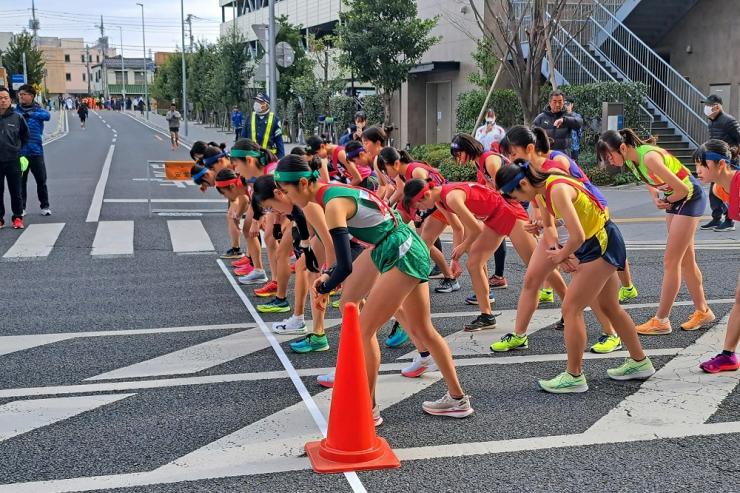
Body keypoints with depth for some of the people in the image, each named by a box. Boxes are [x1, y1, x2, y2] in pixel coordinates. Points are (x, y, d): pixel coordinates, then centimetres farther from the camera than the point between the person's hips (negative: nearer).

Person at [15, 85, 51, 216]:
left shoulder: (38, 110, 2)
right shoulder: (16, 111, 4)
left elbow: (47, 115, -19)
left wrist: (29, 114, -29)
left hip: (36, 151, -1)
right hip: (20, 151, 1)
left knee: (41, 180, 5)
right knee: (20, 181, 8)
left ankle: (45, 206, 17)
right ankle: (21, 207, 18)